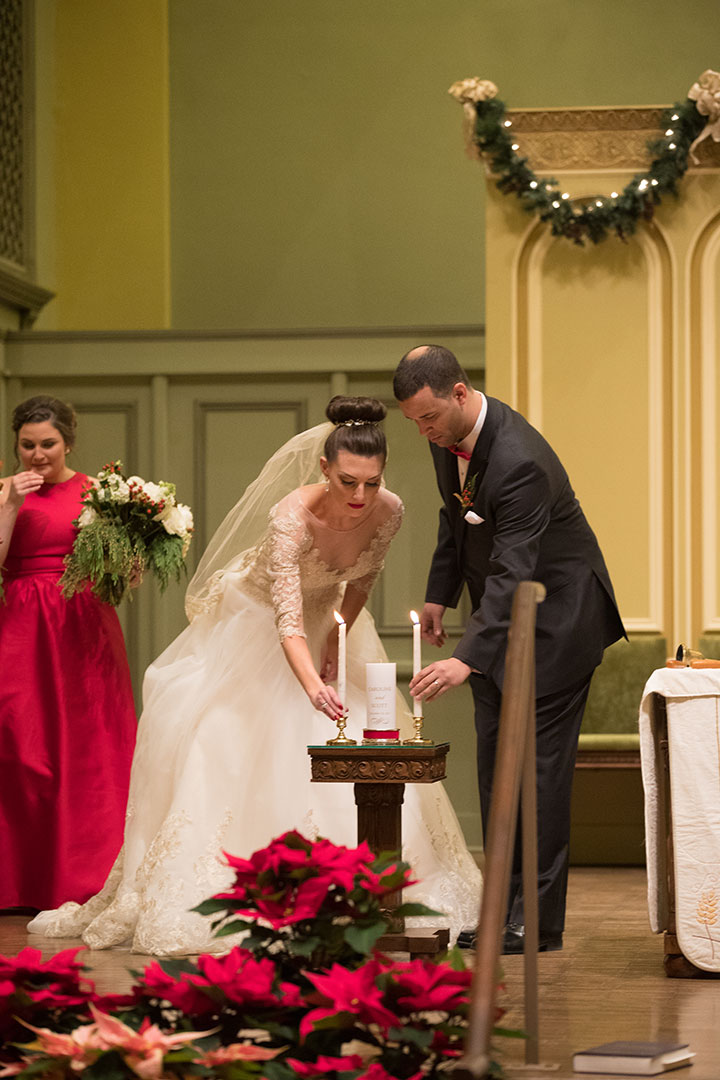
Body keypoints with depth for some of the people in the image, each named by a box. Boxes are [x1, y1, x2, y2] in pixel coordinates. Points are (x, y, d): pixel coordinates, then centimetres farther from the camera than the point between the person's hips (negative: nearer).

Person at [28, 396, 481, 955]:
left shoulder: (389, 511, -25)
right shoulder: (293, 517, -41)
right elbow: (287, 620, -49)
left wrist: (339, 635, -12)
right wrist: (312, 687, -65)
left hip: (327, 620, 5)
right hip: (256, 620, -4)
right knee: (226, 738, -10)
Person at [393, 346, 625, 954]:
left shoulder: (520, 462, -32)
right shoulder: (449, 435, -4)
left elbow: (514, 574, -36)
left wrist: (467, 660, -43)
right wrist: (439, 594, 14)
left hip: (557, 613, -9)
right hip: (500, 609, 9)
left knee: (540, 761, -9)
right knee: (496, 759, 8)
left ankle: (538, 920, -6)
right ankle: (507, 906, 12)